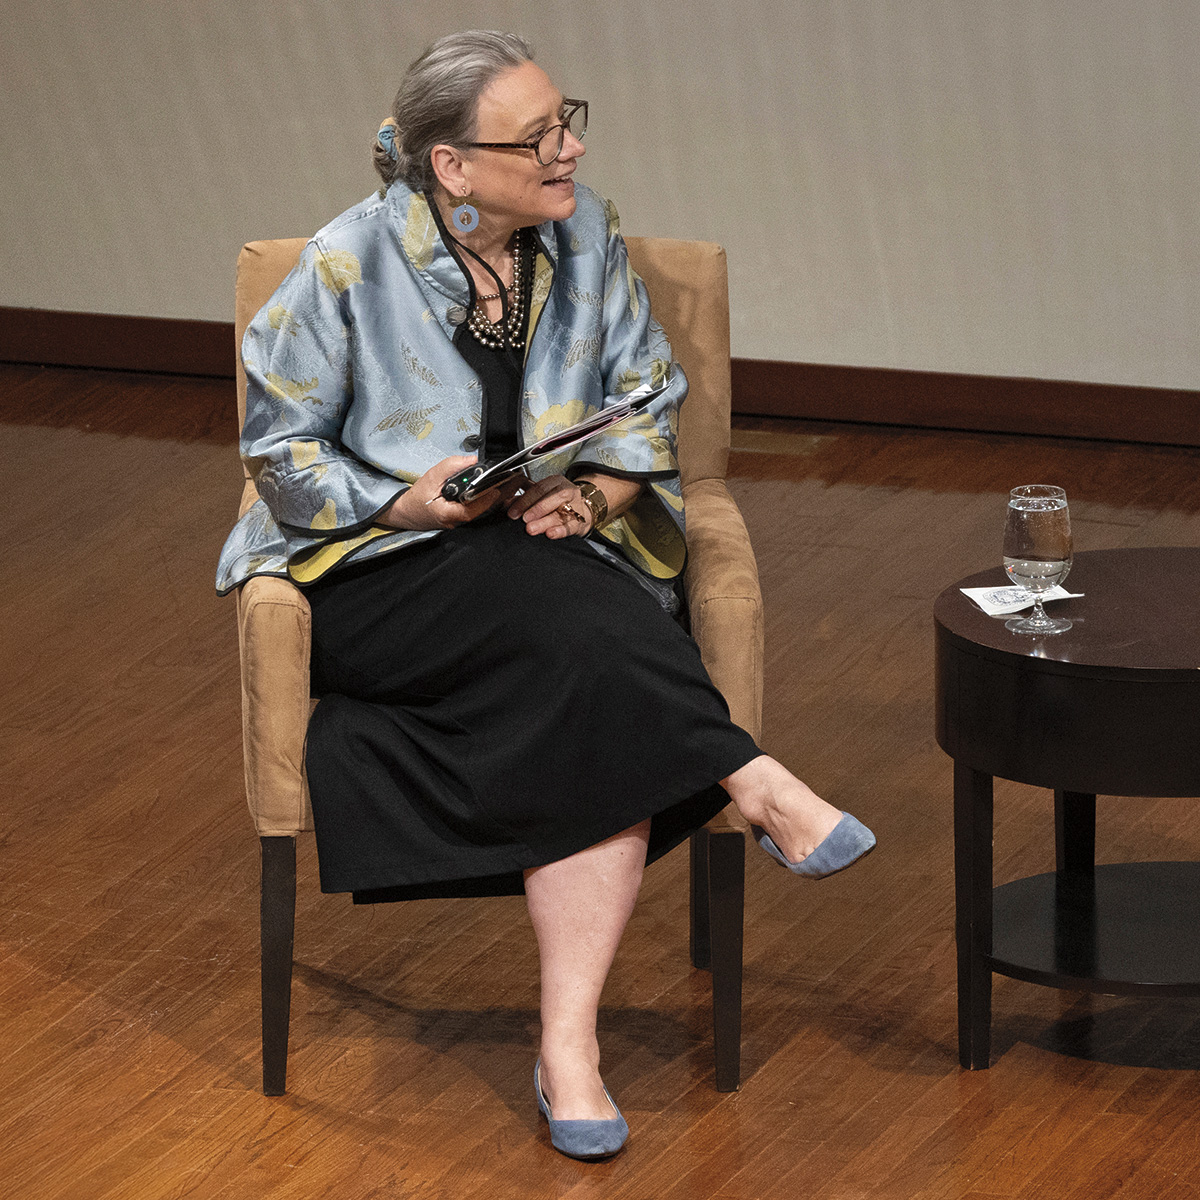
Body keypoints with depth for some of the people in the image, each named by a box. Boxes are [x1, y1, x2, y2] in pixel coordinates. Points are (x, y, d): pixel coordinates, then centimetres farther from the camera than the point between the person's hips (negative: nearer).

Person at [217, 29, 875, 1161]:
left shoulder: (585, 235, 4)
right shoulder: (349, 266, -8)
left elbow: (650, 404, 11)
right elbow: (279, 447, -2)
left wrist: (592, 493, -10)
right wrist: (411, 504, -18)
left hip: (559, 553, 3)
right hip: (374, 575, -3)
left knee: (602, 716, -31)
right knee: (579, 625, -38)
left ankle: (570, 1045, -32)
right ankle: (755, 787, -27)